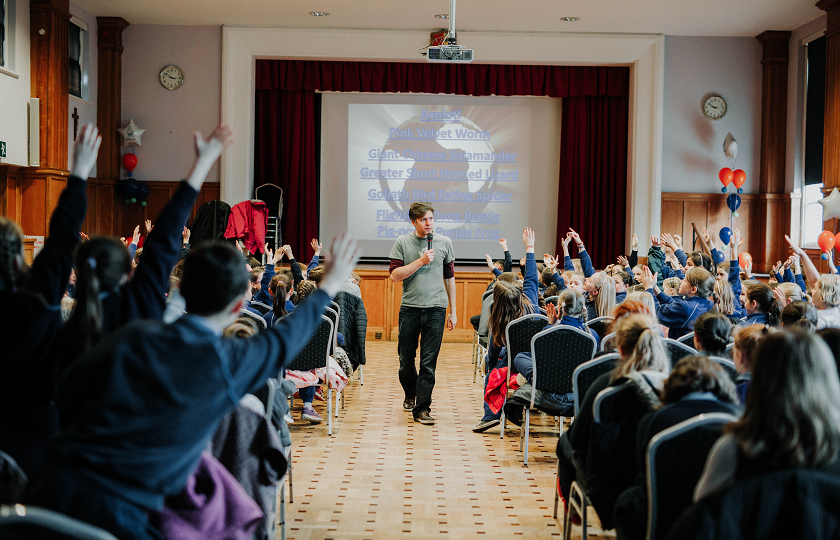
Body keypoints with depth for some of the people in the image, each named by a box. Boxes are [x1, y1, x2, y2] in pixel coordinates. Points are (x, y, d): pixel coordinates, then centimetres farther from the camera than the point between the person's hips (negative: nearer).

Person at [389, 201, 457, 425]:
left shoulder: (444, 243, 6)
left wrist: (453, 311, 13)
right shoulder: (403, 242, 2)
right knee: (406, 358, 9)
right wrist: (421, 261, -13)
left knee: (428, 361, -5)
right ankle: (410, 394, 36)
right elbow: (395, 275, -5)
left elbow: (449, 277, 13)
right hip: (409, 308, 0)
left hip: (436, 309, 0)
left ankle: (422, 409, -2)